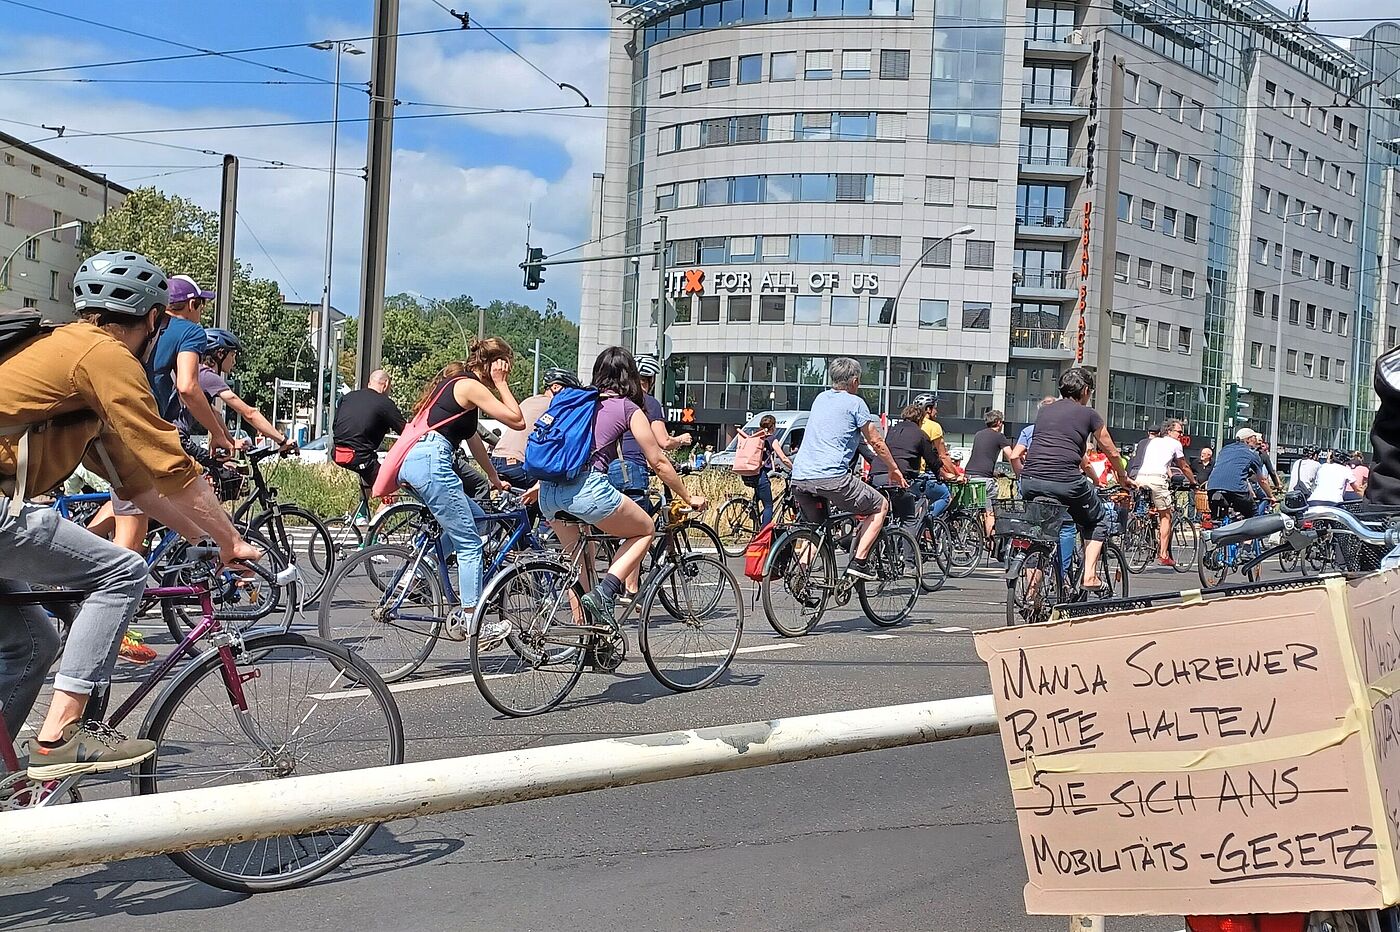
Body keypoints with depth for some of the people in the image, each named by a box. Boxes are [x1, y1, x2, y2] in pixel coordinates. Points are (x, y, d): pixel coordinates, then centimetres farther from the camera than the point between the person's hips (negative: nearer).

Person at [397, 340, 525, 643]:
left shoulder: (454, 381, 24)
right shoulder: (471, 386, -5)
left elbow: (472, 436, 31)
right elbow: (517, 421, -9)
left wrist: (493, 478, 37)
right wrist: (500, 384, 2)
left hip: (409, 459, 10)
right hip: (430, 460, -10)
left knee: (473, 516, 19)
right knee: (470, 543, -3)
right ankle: (471, 619, 0)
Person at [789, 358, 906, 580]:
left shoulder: (820, 399, 23)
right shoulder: (855, 402, 4)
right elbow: (876, 441, 9)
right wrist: (894, 469, 23)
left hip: (799, 476, 7)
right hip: (832, 476, -6)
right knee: (880, 506, 12)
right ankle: (859, 562, 2)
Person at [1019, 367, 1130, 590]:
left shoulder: (1045, 411, 22)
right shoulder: (1089, 414, 10)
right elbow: (1111, 453, 20)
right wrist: (1123, 477, 41)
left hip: (1029, 481, 4)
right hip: (1065, 482, -4)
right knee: (1099, 520, 22)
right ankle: (1090, 575, 9)